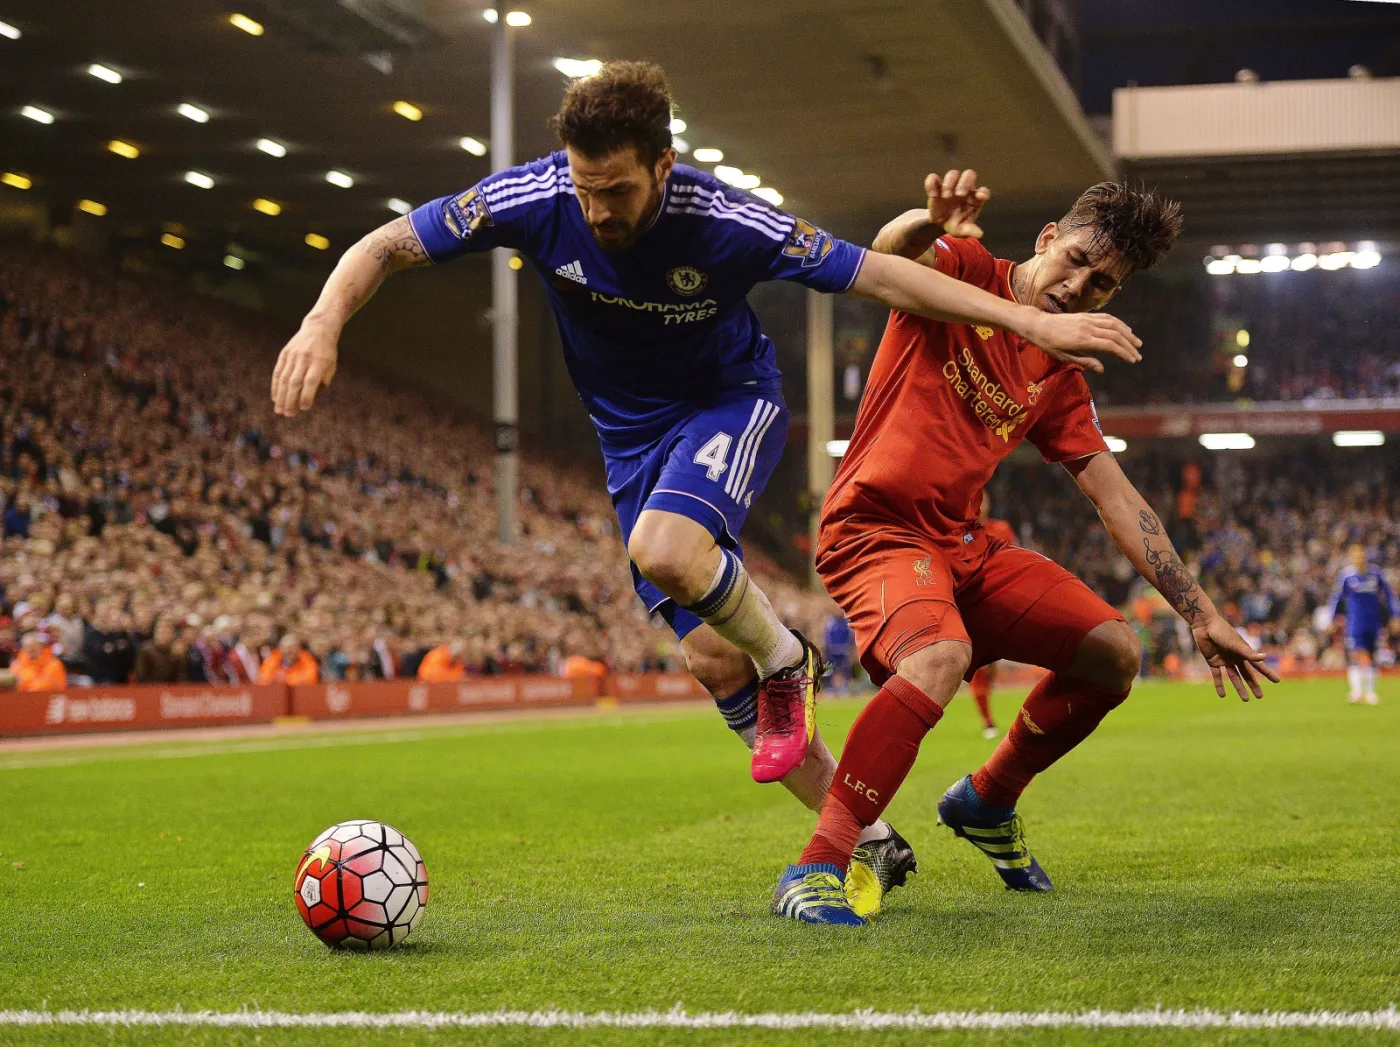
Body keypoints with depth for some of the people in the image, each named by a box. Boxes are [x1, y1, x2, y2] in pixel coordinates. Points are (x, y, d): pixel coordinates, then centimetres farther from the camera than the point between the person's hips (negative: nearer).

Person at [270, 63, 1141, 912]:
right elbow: (386, 247, -14)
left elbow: (879, 275, -22)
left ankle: (787, 661, -5)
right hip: (632, 438, 4)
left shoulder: (722, 223, -28)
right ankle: (866, 838, 14)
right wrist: (323, 324, -34)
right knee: (715, 661, 0)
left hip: (732, 402, -4)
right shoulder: (537, 200, -22)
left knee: (662, 550, -36)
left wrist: (1036, 322, -24)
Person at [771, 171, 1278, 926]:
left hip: (963, 544, 8)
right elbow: (887, 254, -27)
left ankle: (988, 800, 24)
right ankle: (815, 870, -33)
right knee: (941, 656, -35)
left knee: (1113, 653, 2)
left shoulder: (1061, 382, 12)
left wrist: (1201, 615, 5)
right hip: (874, 526, -7)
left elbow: (1119, 503, 11)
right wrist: (930, 221, -52)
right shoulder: (964, 270, -4)